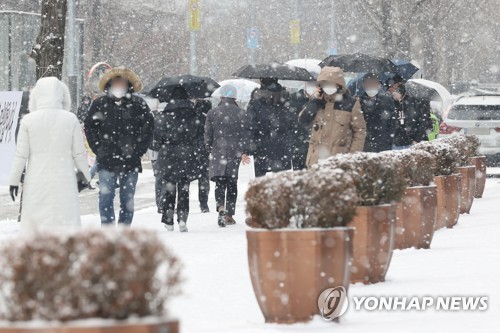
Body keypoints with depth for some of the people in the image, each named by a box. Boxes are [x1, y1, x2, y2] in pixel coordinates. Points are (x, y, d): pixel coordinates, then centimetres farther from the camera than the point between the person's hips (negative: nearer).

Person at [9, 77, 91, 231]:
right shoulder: (70, 119, -6)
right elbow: (79, 153, 1)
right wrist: (85, 174, 17)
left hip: (36, 182, 1)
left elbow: (21, 155, -3)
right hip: (63, 182, -1)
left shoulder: (28, 121, -6)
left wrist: (14, 180, 8)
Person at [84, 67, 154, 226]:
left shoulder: (138, 104, 2)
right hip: (106, 161, 0)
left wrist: (138, 150, -3)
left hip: (130, 160, 0)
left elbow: (148, 127, 6)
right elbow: (89, 127, 10)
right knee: (105, 197, -4)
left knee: (127, 199, 6)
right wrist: (98, 149, 0)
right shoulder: (99, 104, 3)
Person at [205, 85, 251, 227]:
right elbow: (246, 134, -4)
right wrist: (244, 152, -3)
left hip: (218, 152, -1)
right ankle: (229, 214, 11)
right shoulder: (241, 114, 2)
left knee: (220, 182, 1)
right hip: (235, 153, 1)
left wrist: (210, 149, 17)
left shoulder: (212, 113, 1)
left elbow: (208, 134, 3)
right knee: (232, 183, 10)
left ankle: (221, 206, -25)